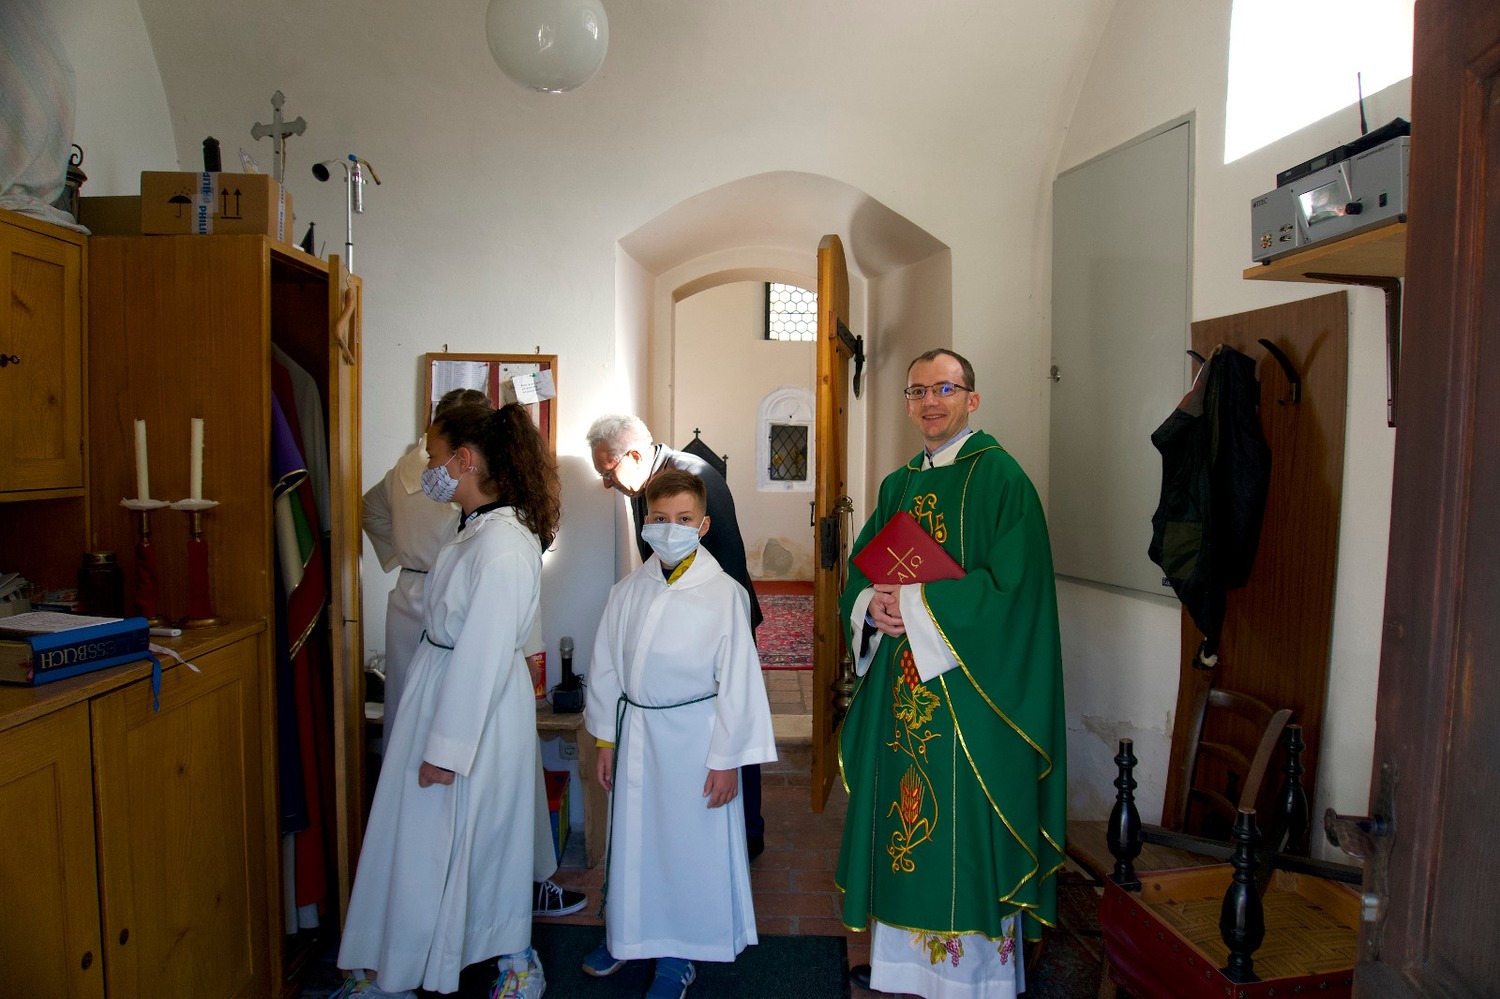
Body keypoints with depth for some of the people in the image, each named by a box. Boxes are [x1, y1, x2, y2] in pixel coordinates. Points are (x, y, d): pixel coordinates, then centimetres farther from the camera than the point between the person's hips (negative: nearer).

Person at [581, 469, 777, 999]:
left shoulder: (723, 594, -13)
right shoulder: (627, 592, -1)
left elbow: (737, 681, -10)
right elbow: (606, 668, 7)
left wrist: (726, 759, -8)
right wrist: (606, 740, 8)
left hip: (693, 734, -3)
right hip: (635, 731, 4)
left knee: (691, 842, 8)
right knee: (632, 836, 16)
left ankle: (678, 954, 30)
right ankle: (627, 934, 40)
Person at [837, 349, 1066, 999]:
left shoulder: (1000, 477, -8)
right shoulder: (897, 485, 13)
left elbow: (1011, 585, -17)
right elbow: (859, 569, 13)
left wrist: (912, 604, -18)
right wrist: (872, 603, -10)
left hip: (968, 693, -6)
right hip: (901, 690, 7)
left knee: (963, 828, 3)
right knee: (903, 817, 14)